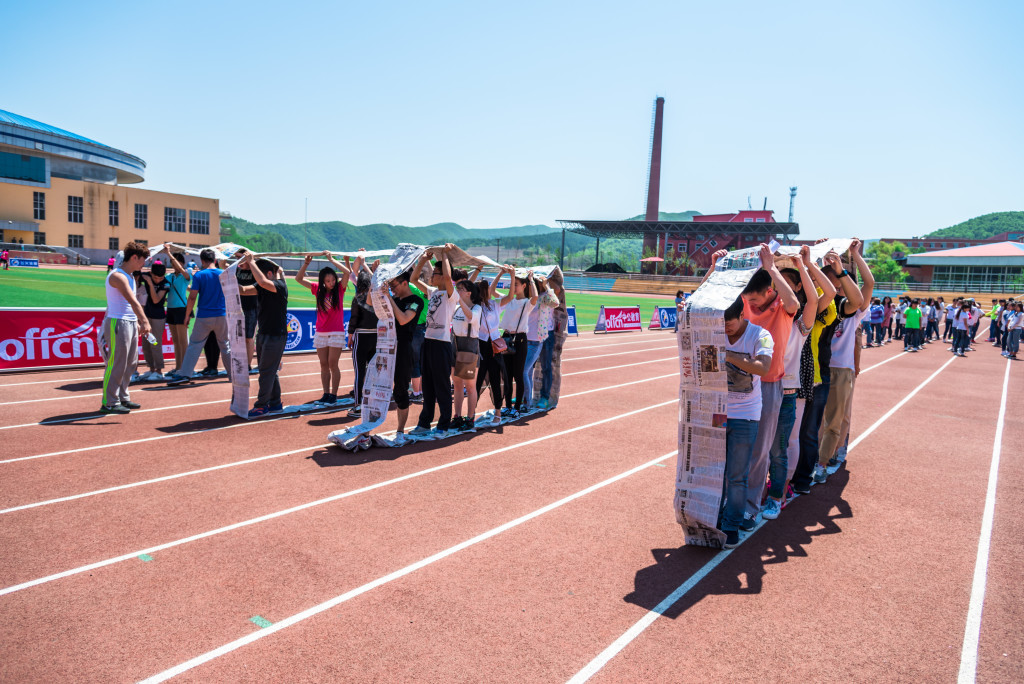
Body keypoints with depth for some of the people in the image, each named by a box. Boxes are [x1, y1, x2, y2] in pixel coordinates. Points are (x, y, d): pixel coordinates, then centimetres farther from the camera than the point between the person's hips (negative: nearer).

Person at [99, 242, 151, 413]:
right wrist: (145, 322, -35)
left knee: (131, 363, 14)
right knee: (116, 364, -5)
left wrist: (138, 323, 17)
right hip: (118, 323, -10)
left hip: (131, 323, 10)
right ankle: (109, 403, 2)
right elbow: (133, 302, -27)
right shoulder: (118, 276, -16)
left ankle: (122, 397, 23)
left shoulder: (130, 276, 15)